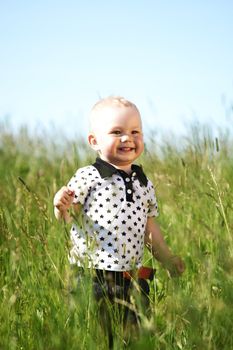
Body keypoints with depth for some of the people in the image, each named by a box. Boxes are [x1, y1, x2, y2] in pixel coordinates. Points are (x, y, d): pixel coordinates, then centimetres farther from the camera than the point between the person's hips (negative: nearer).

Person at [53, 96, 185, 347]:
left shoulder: (144, 184, 11)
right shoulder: (87, 177, -6)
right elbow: (68, 217, -7)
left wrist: (166, 258, 23)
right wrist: (62, 207, -27)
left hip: (133, 280, 5)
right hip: (92, 277, -5)